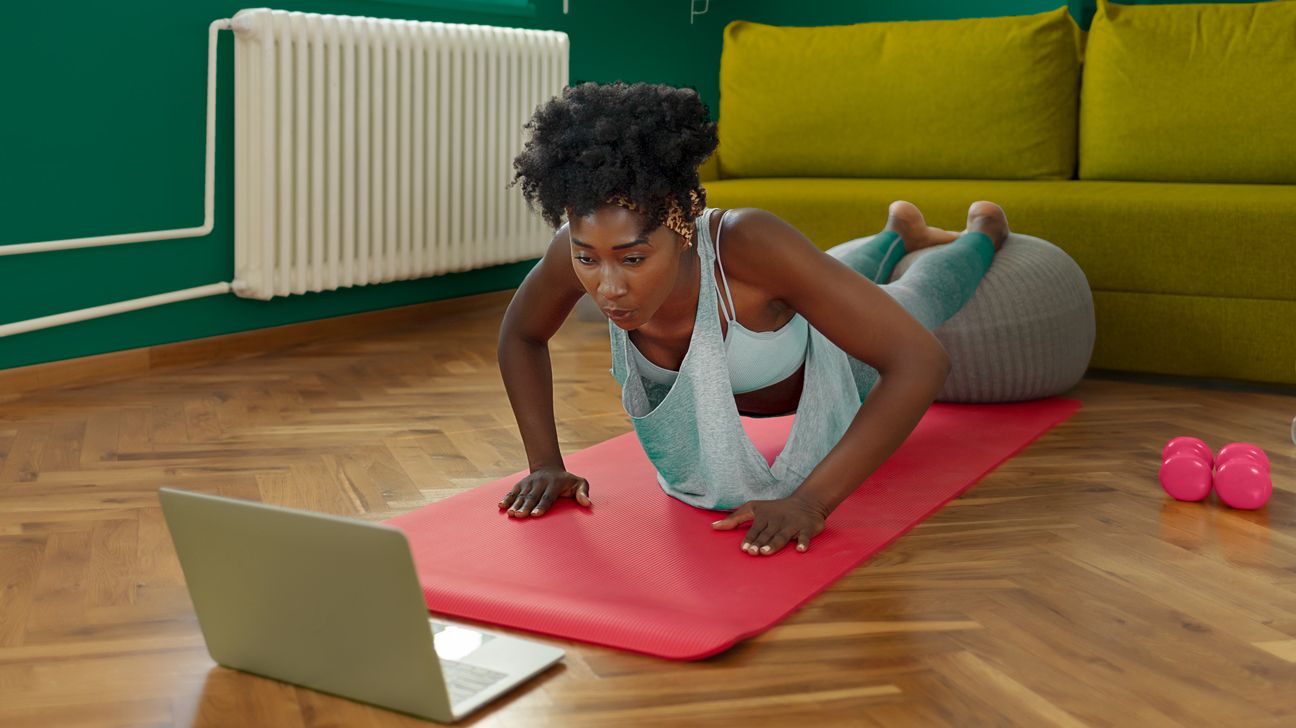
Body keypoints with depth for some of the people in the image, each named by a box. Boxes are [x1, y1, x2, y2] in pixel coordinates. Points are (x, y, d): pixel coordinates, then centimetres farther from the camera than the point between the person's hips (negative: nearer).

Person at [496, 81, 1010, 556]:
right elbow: (521, 336, -16)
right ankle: (899, 231, 72)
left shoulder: (748, 242, -51)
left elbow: (921, 361, -49)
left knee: (919, 295, 34)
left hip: (844, 359, -4)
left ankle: (982, 232, 66)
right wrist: (546, 463, -26)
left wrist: (809, 501, -54)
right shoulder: (585, 246, -40)